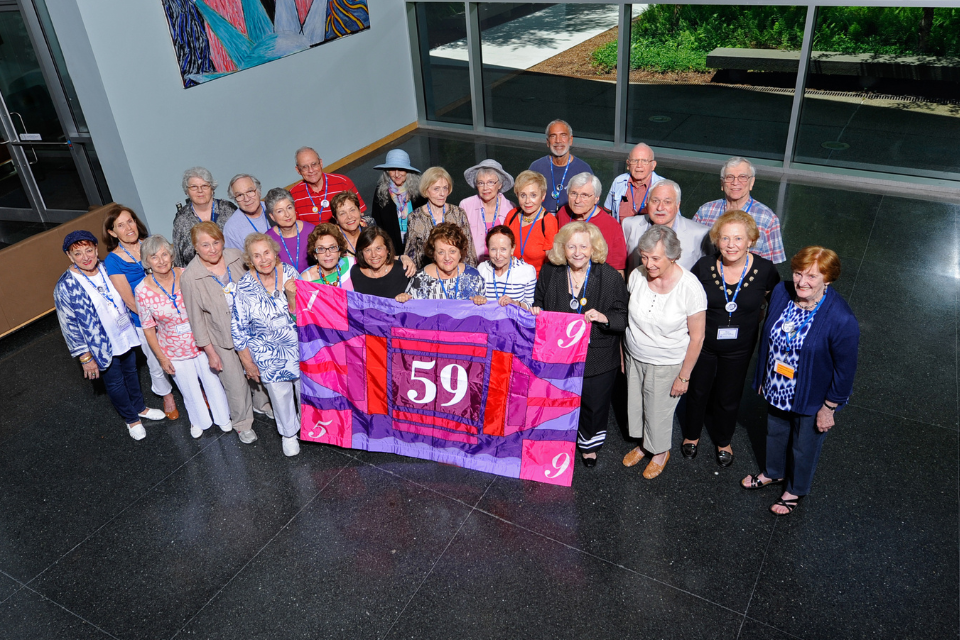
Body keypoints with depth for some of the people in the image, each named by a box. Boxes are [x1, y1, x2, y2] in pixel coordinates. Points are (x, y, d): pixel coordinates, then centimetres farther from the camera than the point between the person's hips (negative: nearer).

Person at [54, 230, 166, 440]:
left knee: (131, 372, 25)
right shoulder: (65, 287, -22)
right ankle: (132, 419, 38)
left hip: (125, 335, 5)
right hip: (103, 346, -4)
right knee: (115, 384, 14)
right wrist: (86, 358, -14)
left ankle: (140, 408, 49)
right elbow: (69, 326, -16)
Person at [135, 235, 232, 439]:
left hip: (201, 343, 0)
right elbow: (148, 329, -7)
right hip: (174, 351, 0)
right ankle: (199, 421, 48)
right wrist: (162, 358, -3)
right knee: (189, 389, 20)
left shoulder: (186, 276, -17)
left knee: (213, 381, 18)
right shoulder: (143, 291, -18)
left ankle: (223, 418, 44)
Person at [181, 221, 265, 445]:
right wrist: (210, 352, -8)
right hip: (223, 339, -3)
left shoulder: (236, 257, -10)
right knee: (236, 384, 7)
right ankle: (243, 424, 32)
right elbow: (197, 318, -11)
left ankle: (263, 404, 50)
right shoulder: (190, 277, -19)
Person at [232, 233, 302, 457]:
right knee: (280, 394, 15)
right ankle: (289, 434, 43)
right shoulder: (244, 287, -17)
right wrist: (247, 362, -3)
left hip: (300, 347, 2)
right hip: (268, 354, -2)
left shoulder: (289, 272, -11)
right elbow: (239, 329, -7)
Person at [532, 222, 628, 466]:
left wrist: (604, 318, -29)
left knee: (594, 405, 17)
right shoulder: (550, 272, -4)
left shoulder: (610, 276, -13)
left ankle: (589, 444, 47)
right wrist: (535, 310, -10)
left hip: (597, 357, -1)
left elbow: (625, 317, -10)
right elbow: (539, 301, 12)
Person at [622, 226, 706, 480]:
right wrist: (621, 351, 9)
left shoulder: (690, 287, -24)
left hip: (667, 364, -4)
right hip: (634, 357, 4)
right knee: (635, 404, 21)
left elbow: (697, 337, -15)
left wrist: (684, 376, -11)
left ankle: (661, 452, 44)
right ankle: (643, 444, 49)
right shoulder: (637, 276, -13)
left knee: (658, 411, 14)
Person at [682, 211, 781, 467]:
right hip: (702, 342, 0)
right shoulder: (704, 266, -19)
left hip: (739, 348, 0)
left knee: (728, 397, 20)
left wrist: (754, 319, -6)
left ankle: (723, 441, 48)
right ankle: (691, 434, 49)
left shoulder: (765, 270, -19)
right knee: (697, 391, 21)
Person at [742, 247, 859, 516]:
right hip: (776, 389, 5)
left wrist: (829, 408, -11)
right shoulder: (781, 292, -15)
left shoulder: (842, 320, -31)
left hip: (811, 398, -5)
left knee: (804, 446, 21)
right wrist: (762, 377, 9)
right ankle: (773, 473, 59)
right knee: (775, 433, 30)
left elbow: (845, 370, -20)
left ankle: (795, 490, 50)